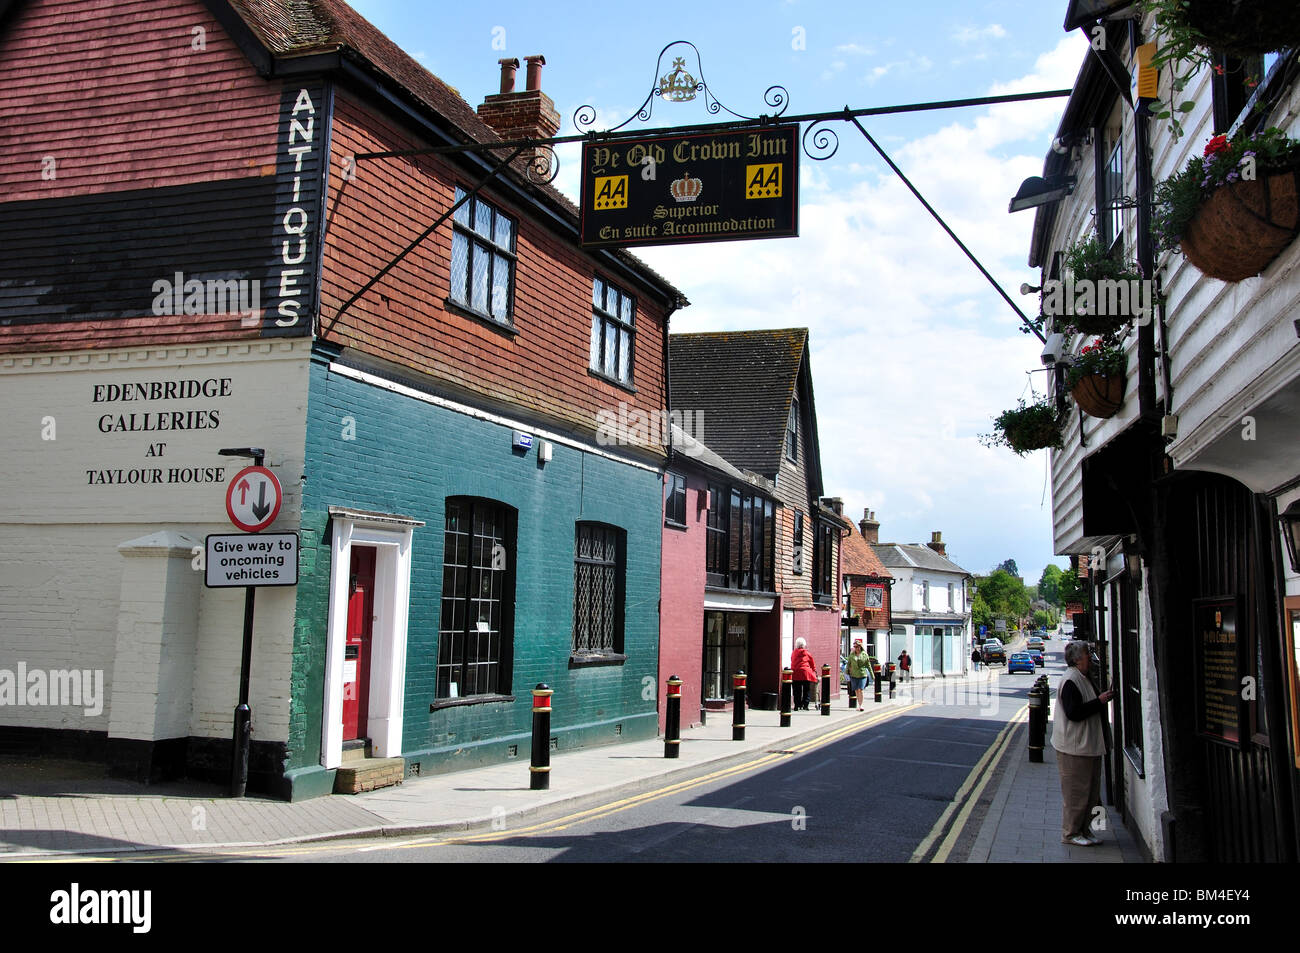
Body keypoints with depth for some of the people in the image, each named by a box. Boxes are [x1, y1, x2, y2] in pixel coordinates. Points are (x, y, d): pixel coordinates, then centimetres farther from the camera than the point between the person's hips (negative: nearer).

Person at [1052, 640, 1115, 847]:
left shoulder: (1083, 679, 15)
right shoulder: (1070, 681, -17)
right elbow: (1073, 713, -23)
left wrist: (1102, 699, 9)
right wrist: (1099, 701, -17)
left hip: (1089, 745, 10)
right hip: (1074, 747, -10)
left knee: (1091, 791, 13)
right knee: (1075, 791, -3)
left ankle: (1083, 830, 22)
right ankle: (1070, 833, 7)